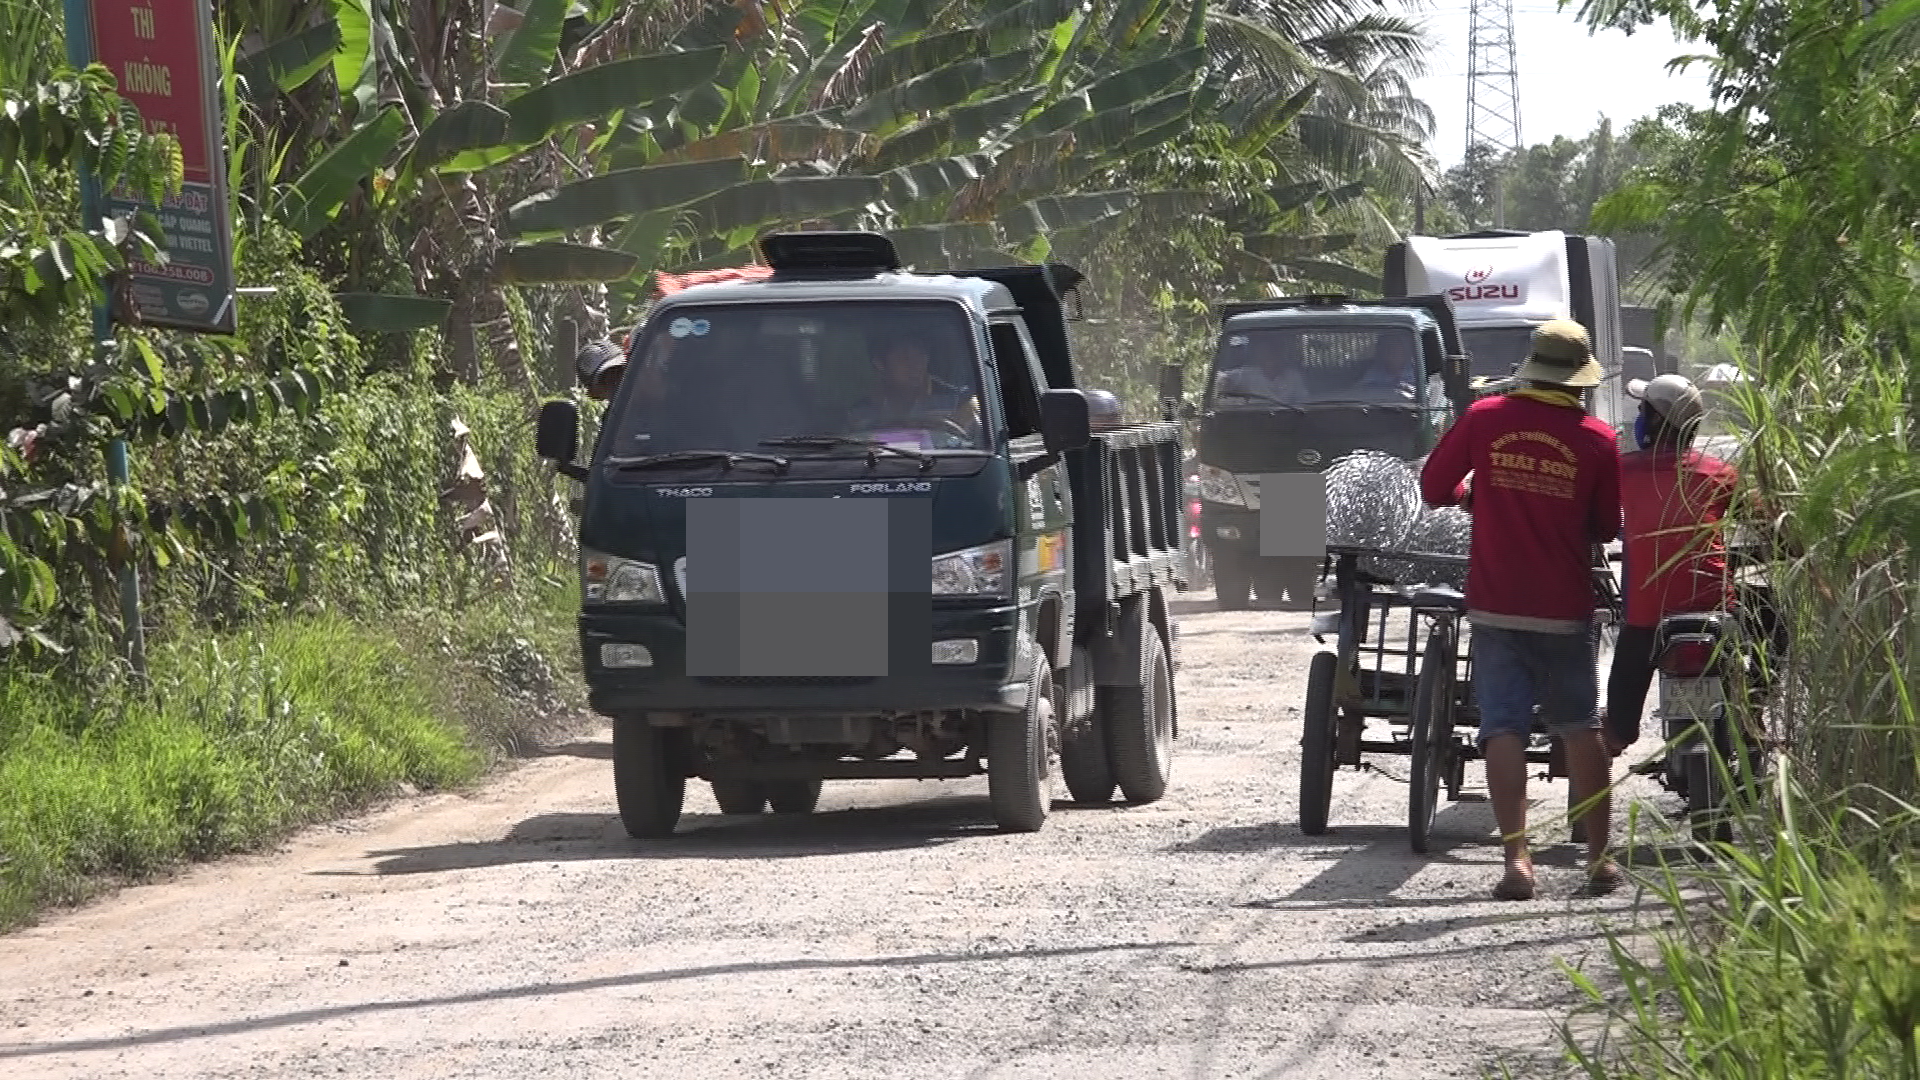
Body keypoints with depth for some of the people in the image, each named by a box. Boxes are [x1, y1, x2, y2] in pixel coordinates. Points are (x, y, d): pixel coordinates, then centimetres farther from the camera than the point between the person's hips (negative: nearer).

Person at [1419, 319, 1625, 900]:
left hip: (1496, 606, 0)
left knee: (1503, 728, 0)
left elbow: (1433, 488, 4)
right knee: (1580, 728, 13)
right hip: (1566, 609, 0)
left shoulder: (1484, 419, -5)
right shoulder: (1597, 440, -5)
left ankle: (1516, 857, -11)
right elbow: (1606, 528, 5)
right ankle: (1599, 857, 15)